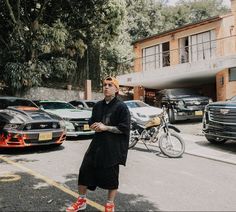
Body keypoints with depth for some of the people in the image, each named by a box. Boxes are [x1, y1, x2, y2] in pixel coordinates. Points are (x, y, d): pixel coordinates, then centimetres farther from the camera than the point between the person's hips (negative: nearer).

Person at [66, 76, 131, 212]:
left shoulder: (121, 107, -9)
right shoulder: (98, 105, 10)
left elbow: (125, 128, -14)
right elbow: (91, 122, 19)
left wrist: (105, 127, -18)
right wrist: (95, 126, -5)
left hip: (113, 147, -5)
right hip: (97, 143, 6)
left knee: (111, 175, 7)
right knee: (85, 170, 6)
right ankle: (81, 201, 26)